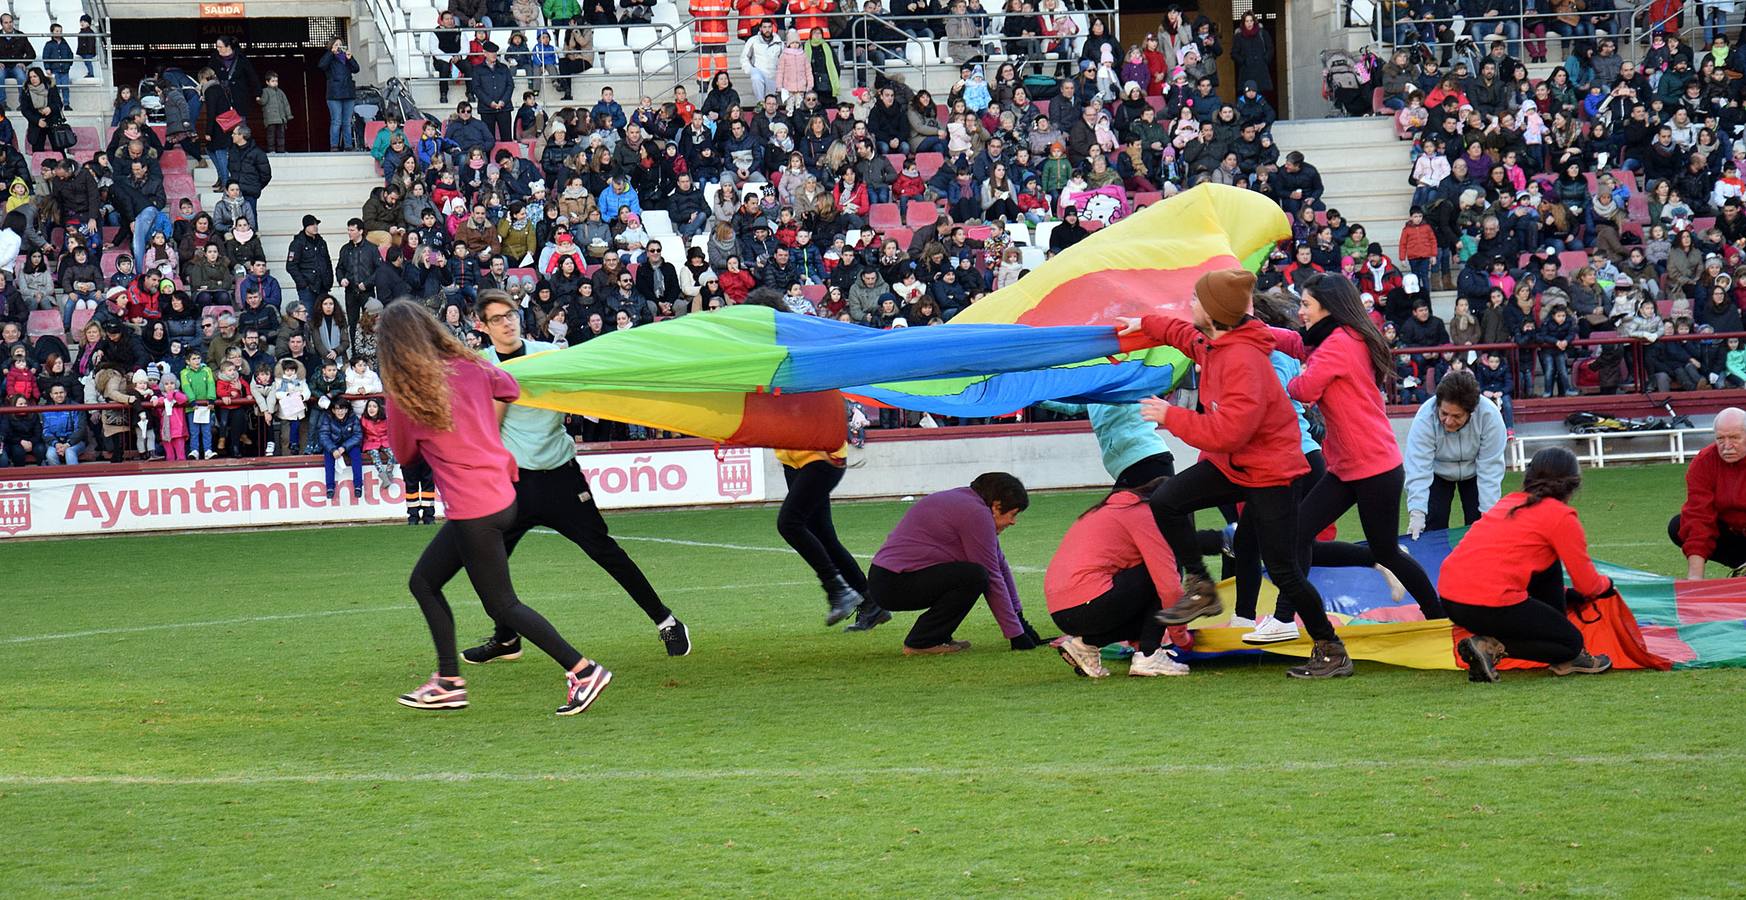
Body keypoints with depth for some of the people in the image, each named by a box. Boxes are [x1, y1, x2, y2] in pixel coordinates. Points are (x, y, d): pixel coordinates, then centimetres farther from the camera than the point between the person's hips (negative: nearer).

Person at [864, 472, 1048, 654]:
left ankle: (936, 636, 12)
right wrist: (1016, 635, -9)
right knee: (975, 577, -21)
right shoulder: (976, 514, -15)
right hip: (894, 586, -10)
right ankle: (922, 642, -12)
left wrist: (1019, 618, 21)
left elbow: (1000, 565, 20)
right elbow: (992, 577, -14)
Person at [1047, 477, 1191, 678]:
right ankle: (1148, 657, -2)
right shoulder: (1145, 515, -1)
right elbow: (1170, 587, -7)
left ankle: (1086, 643, 9)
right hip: (1088, 604, -9)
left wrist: (1136, 640, 32)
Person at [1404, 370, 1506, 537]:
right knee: (1433, 524, -10)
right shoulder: (1424, 418, -35)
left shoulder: (1489, 415, -34)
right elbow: (1418, 469, -37)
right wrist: (1416, 513, -47)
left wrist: (1488, 513, -32)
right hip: (1438, 472, 0)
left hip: (1474, 472, 0)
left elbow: (1490, 468, -29)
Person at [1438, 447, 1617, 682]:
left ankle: (1566, 659, 22)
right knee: (1571, 642, 9)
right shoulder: (1561, 516, 0)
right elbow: (1587, 585, 5)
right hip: (1491, 607, -8)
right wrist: (1606, 585, 30)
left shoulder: (1509, 502, 22)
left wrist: (1567, 596, 44)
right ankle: (1490, 647, -7)